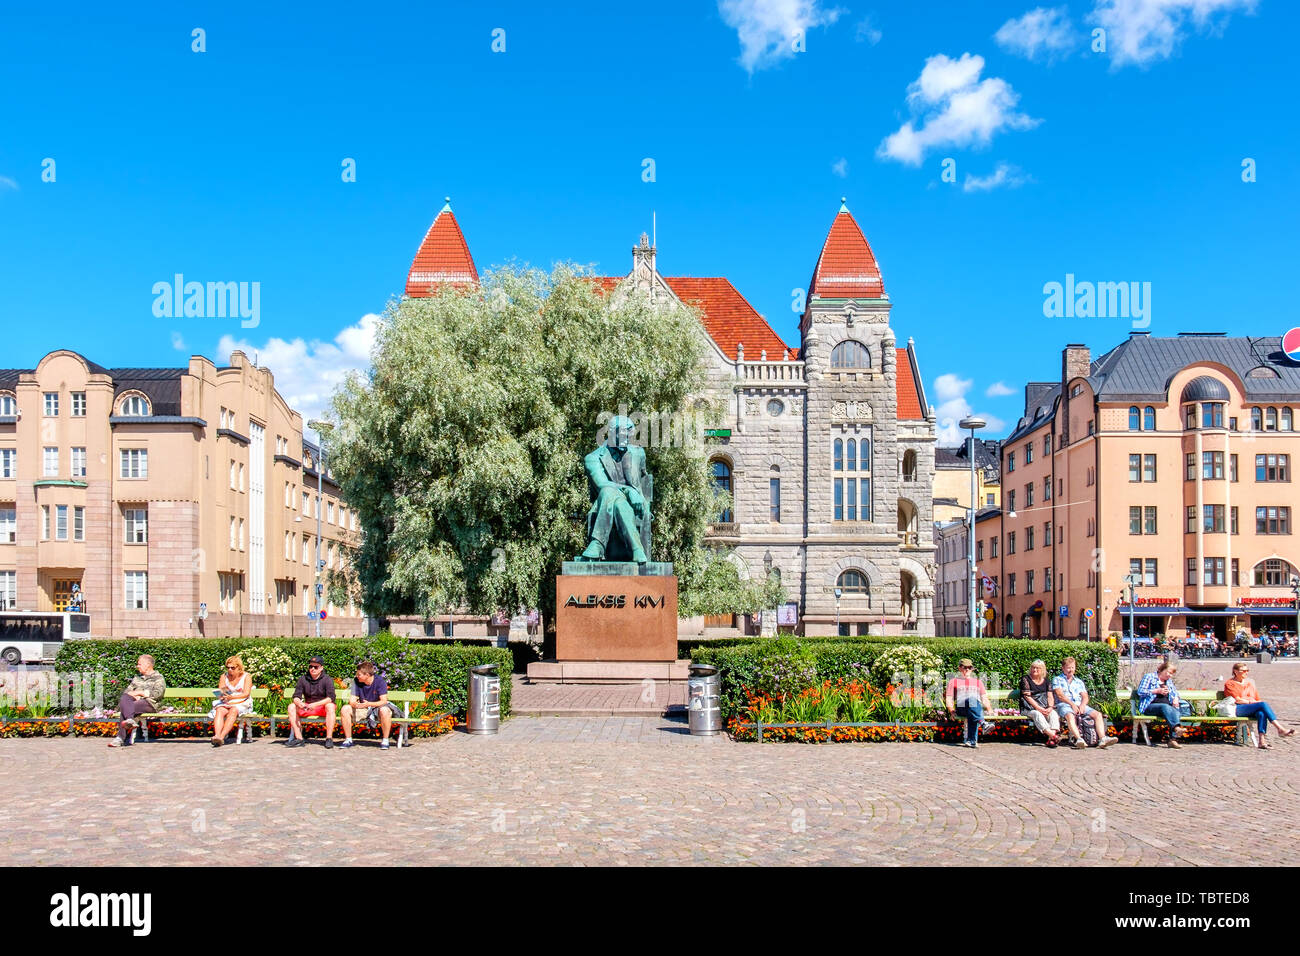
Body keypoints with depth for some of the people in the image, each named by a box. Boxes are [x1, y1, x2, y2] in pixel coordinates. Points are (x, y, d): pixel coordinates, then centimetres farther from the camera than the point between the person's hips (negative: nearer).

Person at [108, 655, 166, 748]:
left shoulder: (158, 678, 9)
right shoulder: (137, 678, 29)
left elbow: (157, 693, -7)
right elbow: (127, 690, 20)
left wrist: (139, 692, -8)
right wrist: (133, 695, -3)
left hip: (149, 703, -5)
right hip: (134, 701, 5)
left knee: (125, 709, -32)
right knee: (125, 698, -31)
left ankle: (121, 738, -38)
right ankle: (130, 720, -52)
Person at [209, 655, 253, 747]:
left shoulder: (246, 676, 2)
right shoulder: (224, 676, 12)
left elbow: (246, 694, -10)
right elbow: (219, 693, 6)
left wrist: (232, 697, -24)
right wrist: (221, 696, -20)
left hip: (241, 704, -3)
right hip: (225, 704, 3)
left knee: (233, 710, -35)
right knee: (219, 711, -31)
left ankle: (221, 737, -49)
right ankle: (217, 735, -51)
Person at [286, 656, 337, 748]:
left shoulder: (327, 679, -8)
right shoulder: (303, 679, 2)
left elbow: (331, 698, -20)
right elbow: (296, 696, -4)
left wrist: (316, 704, -34)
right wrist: (299, 703, -29)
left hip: (323, 707, -4)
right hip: (307, 707, 4)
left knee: (330, 706, -35)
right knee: (292, 707, -19)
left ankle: (329, 738, -34)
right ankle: (299, 739, -24)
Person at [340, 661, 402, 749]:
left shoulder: (380, 681, -18)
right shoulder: (357, 681, -6)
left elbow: (384, 701, -22)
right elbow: (352, 700, -9)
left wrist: (369, 704, -39)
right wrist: (355, 704, -35)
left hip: (377, 707, -4)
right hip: (363, 709, 4)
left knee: (384, 710, -39)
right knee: (345, 709, -20)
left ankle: (385, 741, -23)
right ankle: (348, 739, -8)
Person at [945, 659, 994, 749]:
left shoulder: (978, 682, 32)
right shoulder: (953, 682, 25)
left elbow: (984, 698, 22)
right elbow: (948, 699, 14)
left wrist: (989, 708, 1)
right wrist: (951, 710, -5)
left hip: (977, 708, 2)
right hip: (960, 707, -2)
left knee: (972, 715, -37)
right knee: (972, 701, -38)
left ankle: (971, 741, -51)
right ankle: (983, 724, -59)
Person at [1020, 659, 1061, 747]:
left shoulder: (1046, 681, 16)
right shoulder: (1025, 679, 2)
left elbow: (1050, 696, 6)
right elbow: (1027, 696, -8)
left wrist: (1050, 707, -15)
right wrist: (1038, 708, -19)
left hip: (1043, 708, 4)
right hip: (1028, 708, -4)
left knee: (1053, 713, -27)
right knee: (1037, 714, -35)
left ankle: (1051, 739, -45)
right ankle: (1053, 735, -54)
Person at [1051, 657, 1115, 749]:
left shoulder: (1079, 682, 28)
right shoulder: (1057, 680, 14)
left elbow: (1085, 697, 15)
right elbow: (1060, 695, -2)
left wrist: (1083, 704, -8)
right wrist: (1072, 704, -15)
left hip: (1080, 705, 5)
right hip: (1064, 705, -5)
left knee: (1098, 714, -21)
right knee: (1070, 716, -39)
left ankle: (1102, 739, -35)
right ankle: (1079, 739, -58)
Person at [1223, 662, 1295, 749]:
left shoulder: (1250, 683, 28)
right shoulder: (1229, 684, 9)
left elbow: (1257, 699, 21)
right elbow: (1237, 700, -2)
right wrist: (1250, 702, -9)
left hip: (1252, 710, 5)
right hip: (1238, 709, -5)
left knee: (1261, 713, -33)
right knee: (1263, 704, -29)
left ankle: (1261, 741, -43)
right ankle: (1281, 729, -35)